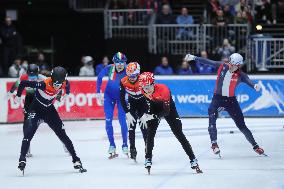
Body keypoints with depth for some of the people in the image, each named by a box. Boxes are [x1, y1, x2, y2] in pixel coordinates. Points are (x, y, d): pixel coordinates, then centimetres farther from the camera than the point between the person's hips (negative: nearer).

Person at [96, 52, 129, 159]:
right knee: (108, 120, -5)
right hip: (109, 96, 1)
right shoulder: (109, 68, -22)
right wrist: (98, 93, -2)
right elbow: (100, 77, -3)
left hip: (121, 97, -1)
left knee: (122, 120, -7)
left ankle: (125, 146, 8)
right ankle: (112, 146, 4)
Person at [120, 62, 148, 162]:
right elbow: (122, 99, -14)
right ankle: (132, 151, -4)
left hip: (143, 104, -1)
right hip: (131, 104, 1)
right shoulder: (123, 82, -22)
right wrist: (127, 113, -19)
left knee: (144, 127, -8)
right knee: (131, 127, -8)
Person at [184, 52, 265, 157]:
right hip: (218, 98, 1)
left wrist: (254, 86, -53)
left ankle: (255, 146, 12)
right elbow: (207, 62, -5)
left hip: (231, 100, -1)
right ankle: (214, 143, -10)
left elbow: (248, 81, -31)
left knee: (241, 125, 2)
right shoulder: (222, 66, -7)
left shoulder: (240, 75, -13)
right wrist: (193, 58, -11)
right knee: (212, 119, -20)